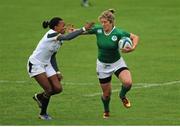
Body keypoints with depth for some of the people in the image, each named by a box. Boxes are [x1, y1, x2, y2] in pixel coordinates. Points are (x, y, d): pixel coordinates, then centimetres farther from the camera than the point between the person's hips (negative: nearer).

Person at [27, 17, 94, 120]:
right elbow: (67, 37, -40)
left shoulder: (59, 40, 4)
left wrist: (56, 72, 7)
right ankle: (43, 114, 13)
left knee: (58, 88, -3)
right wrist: (84, 29, -41)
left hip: (46, 65, 8)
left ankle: (39, 97, 24)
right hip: (35, 64, -8)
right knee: (49, 89, -11)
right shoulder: (51, 34, -23)